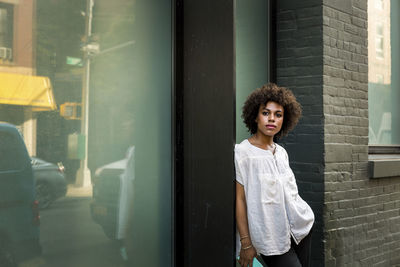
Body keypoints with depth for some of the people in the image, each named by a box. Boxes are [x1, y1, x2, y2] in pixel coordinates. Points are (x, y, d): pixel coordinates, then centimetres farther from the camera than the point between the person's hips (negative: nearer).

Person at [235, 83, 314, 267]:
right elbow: (240, 199, -12)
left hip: (300, 228, 7)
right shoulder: (242, 153, -10)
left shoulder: (281, 152, 10)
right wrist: (246, 243, -14)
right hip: (271, 238, -6)